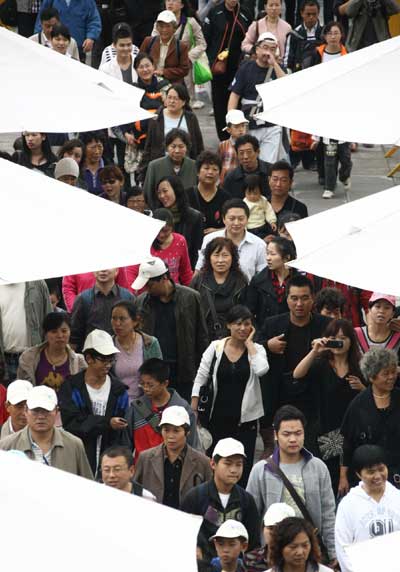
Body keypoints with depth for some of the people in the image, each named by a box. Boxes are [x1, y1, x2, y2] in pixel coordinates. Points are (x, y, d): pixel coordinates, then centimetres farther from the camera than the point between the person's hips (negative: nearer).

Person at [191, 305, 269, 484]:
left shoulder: (256, 349, 1)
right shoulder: (215, 347, 2)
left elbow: (261, 369, -21)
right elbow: (200, 379, 4)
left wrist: (249, 343, -10)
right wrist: (193, 411, -1)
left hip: (245, 419, -1)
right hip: (218, 417, 1)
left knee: (244, 468, -4)